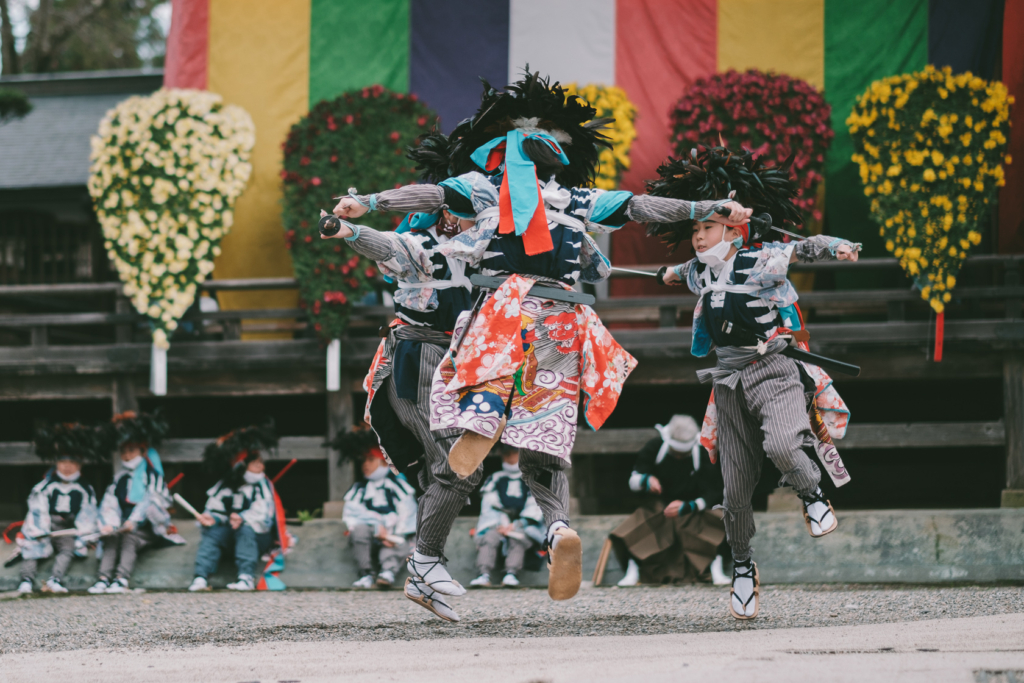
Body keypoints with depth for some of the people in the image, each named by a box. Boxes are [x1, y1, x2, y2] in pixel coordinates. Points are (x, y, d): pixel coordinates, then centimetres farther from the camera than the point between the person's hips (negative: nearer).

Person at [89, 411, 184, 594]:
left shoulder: (151, 476, 3)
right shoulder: (120, 479, 19)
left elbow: (151, 502, -11)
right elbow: (109, 504, 9)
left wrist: (134, 521, -23)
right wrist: (109, 524, -11)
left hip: (143, 529, -5)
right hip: (121, 527, 5)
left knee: (129, 539, -33)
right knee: (110, 540, -25)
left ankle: (121, 579, -48)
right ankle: (103, 578, -39)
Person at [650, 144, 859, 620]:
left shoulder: (761, 261, -7)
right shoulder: (700, 274, 10)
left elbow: (805, 248, -18)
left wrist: (837, 247, -36)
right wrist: (676, 272, 52)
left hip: (774, 371, -5)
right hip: (729, 380, 5)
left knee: (782, 445, -32)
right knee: (736, 486, 1)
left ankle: (811, 495, -1)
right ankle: (742, 566, 19)